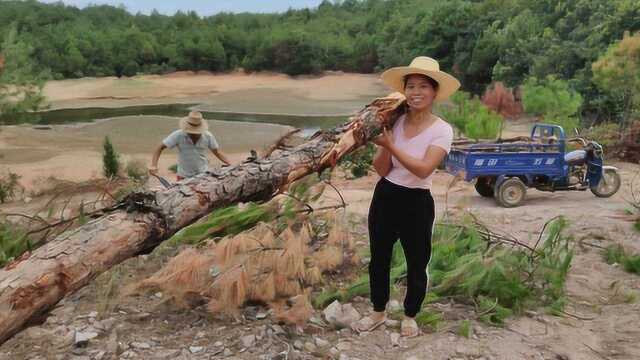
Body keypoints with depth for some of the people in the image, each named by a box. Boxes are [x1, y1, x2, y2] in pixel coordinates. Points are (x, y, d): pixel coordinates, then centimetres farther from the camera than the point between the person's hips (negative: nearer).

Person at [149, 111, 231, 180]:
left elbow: (217, 152, 3)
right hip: (184, 176, -1)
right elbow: (160, 148, -11)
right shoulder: (178, 135, -14)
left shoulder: (208, 136, -9)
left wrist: (231, 165, -7)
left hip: (203, 174, 1)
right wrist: (154, 165, -25)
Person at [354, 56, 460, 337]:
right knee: (378, 259, 16)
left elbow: (423, 169, -25)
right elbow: (381, 170, -3)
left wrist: (390, 145, -23)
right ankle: (378, 312, 37)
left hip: (416, 203, -4)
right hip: (384, 197, 4)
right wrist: (384, 142, -17)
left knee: (417, 264, 11)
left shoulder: (442, 130, -11)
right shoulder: (394, 123, 0)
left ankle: (410, 316, 35)